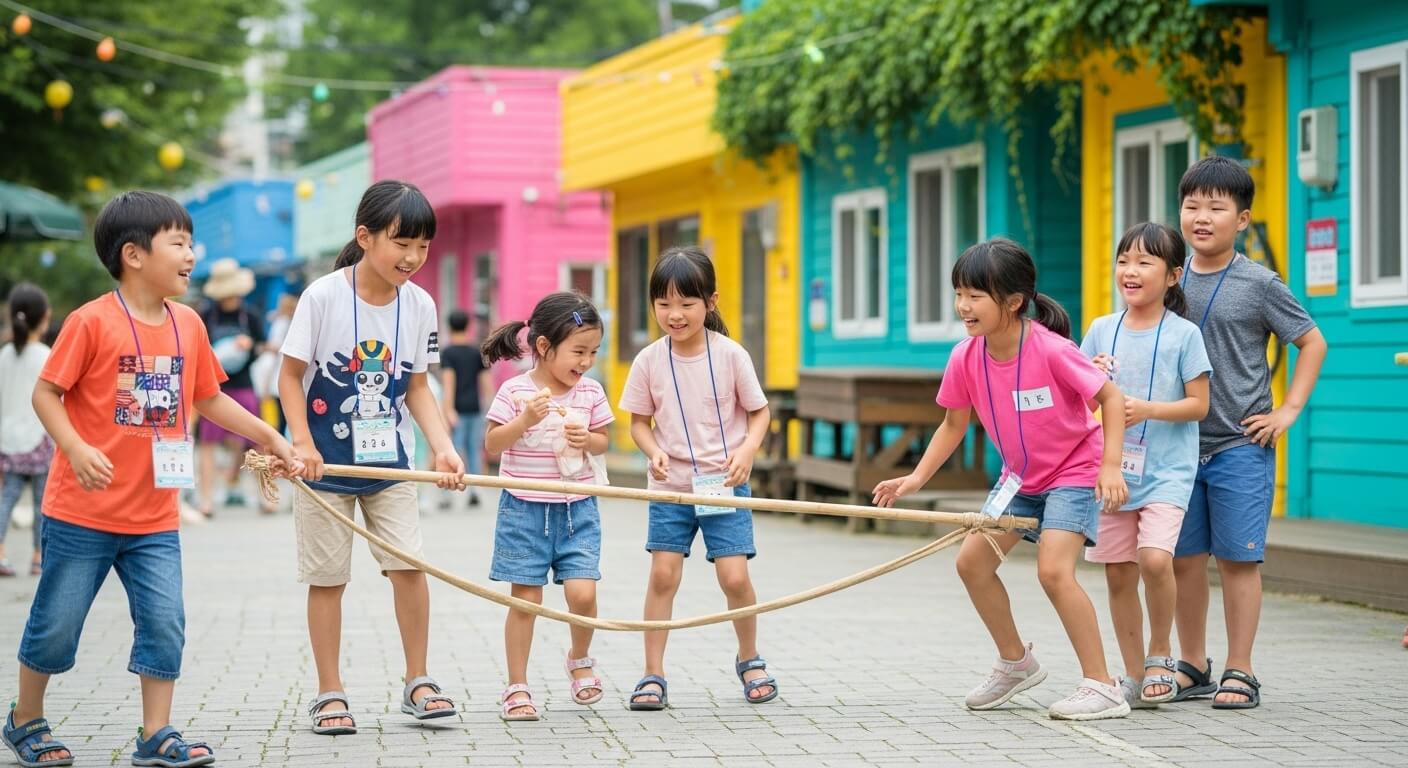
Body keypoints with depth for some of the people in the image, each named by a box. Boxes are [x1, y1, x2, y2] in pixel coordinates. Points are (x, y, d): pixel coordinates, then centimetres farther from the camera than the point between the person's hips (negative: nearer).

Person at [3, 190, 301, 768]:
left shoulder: (188, 325, 5)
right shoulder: (93, 321, -13)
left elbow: (209, 400, 17)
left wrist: (271, 438, 15)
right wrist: (76, 449, -25)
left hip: (154, 516, 5)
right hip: (83, 511, -5)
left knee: (164, 622, -1)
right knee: (56, 623, 7)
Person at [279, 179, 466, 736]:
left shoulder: (419, 305, -4)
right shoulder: (323, 296, -15)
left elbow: (417, 387, 4)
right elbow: (291, 375, -8)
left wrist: (443, 448, -9)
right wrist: (303, 443, -19)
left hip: (389, 459, 3)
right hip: (325, 460, -3)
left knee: (409, 565, -4)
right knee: (327, 577, 3)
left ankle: (417, 683, 11)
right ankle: (329, 694, 13)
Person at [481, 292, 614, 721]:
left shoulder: (590, 392, 0)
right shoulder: (515, 391, -9)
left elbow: (603, 442, 12)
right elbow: (492, 445, -8)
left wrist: (587, 439, -10)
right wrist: (526, 419, -23)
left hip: (577, 510, 2)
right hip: (525, 509, -2)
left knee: (582, 594, -8)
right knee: (526, 600, 1)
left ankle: (580, 660, 21)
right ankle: (517, 688, 11)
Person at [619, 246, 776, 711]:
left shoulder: (731, 355, -9)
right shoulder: (649, 361, -6)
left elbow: (760, 412, 1)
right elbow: (639, 420, 5)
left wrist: (747, 449, -17)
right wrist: (653, 451, -16)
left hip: (725, 485, -1)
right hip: (670, 487, 1)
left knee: (735, 577, -5)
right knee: (663, 574, -3)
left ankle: (749, 660, 20)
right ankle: (653, 675, 6)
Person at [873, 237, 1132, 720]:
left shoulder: (1051, 350, -28)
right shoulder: (965, 358, -12)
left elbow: (1111, 397, -19)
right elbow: (953, 425, 2)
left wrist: (1110, 466, -26)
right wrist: (917, 478, -9)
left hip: (1075, 471, -7)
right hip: (1020, 476, 7)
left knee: (1053, 569, -23)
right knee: (972, 560, 5)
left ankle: (1102, 687, -13)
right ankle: (1015, 663, 27)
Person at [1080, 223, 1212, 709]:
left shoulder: (1183, 334, -4)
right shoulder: (1102, 330, 6)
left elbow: (1199, 404, -5)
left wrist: (1146, 409, -19)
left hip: (1166, 472, -4)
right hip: (1112, 469, 4)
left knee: (1154, 558, -22)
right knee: (1118, 575, 6)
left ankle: (1159, 654, 0)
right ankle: (1134, 676, 18)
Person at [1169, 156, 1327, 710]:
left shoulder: (1259, 285, -5)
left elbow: (1313, 342, 2)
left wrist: (1288, 410, -4)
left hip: (1240, 446, -4)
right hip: (1180, 443, 4)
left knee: (1238, 557, -1)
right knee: (1183, 557, 7)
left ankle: (1239, 673, 6)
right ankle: (1192, 667, 20)